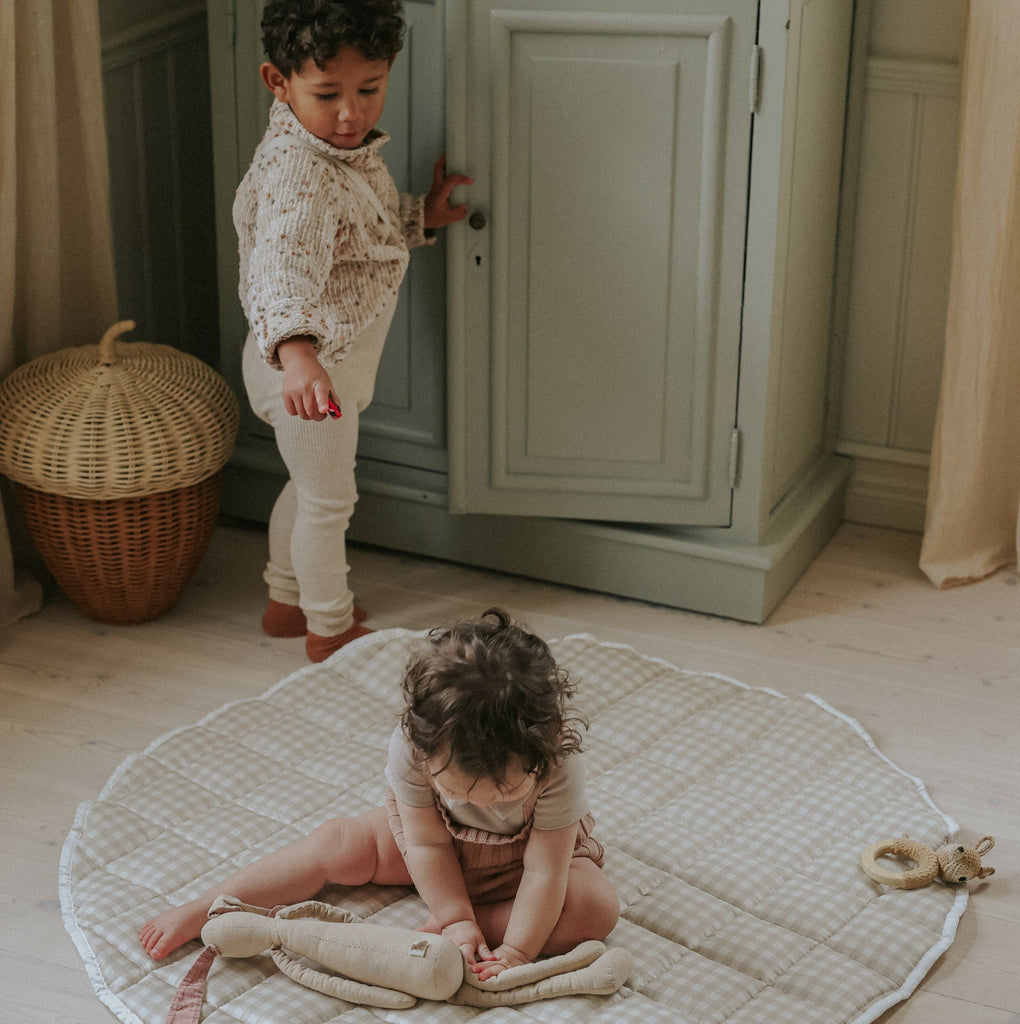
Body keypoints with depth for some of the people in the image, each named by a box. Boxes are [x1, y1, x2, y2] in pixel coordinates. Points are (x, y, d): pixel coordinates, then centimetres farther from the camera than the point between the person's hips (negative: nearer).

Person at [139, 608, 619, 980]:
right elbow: (428, 844, -23)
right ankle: (202, 911, 0)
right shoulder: (410, 745, -35)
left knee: (598, 907, -29)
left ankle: (435, 929, -29)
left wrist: (515, 951, -32)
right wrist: (457, 919, -27)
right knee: (337, 844, -11)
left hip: (527, 850, -1)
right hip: (437, 838, 2)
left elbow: (546, 872, -32)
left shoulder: (558, 761, -40)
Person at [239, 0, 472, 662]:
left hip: (338, 357, 10)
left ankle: (286, 602, 45)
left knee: (313, 486, 26)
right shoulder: (297, 173, -33)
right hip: (306, 367, -10)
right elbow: (282, 269, -48)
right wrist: (297, 353, -62)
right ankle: (330, 629, 29)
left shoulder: (349, 145, -1)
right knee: (329, 498, 9)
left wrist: (422, 215, 11)